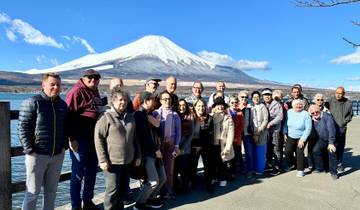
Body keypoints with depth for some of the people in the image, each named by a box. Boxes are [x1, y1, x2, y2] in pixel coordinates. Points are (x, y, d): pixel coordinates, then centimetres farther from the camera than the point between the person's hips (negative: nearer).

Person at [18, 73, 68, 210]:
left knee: (51, 190, 15)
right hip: (37, 155, -5)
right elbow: (23, 128, -11)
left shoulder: (62, 104, 8)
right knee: (33, 191, 6)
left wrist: (64, 146, 5)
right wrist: (30, 150, -15)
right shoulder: (32, 103, -9)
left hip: (58, 155, 5)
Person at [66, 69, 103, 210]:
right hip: (80, 139, -8)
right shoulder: (77, 92, -11)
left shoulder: (95, 92, 15)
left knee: (92, 171, 16)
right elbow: (69, 116, -16)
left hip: (94, 138, 8)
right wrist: (72, 138, -19)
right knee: (78, 173, 3)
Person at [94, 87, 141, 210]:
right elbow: (98, 139, -11)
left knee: (123, 189, 14)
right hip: (112, 161, -6)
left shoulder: (130, 117, 11)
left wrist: (137, 156, 14)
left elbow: (134, 139, 17)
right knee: (112, 190, 0)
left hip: (128, 161, 6)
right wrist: (102, 159, -15)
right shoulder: (106, 117, -8)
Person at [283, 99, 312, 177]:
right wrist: (285, 133, 1)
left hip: (301, 138, -3)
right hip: (290, 137, 3)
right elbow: (285, 123, 8)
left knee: (299, 153, -6)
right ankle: (291, 164, 22)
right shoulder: (289, 112, -5)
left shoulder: (305, 114, -15)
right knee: (287, 151, -6)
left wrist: (302, 139, -15)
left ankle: (300, 170, 12)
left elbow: (308, 128, -13)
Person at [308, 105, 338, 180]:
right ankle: (319, 168, 13)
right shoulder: (313, 120, -5)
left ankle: (333, 172, -1)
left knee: (332, 153, -16)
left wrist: (331, 143, -29)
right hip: (322, 139, 6)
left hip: (332, 138, -6)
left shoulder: (326, 116, -26)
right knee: (315, 150, -4)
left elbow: (331, 129, -29)